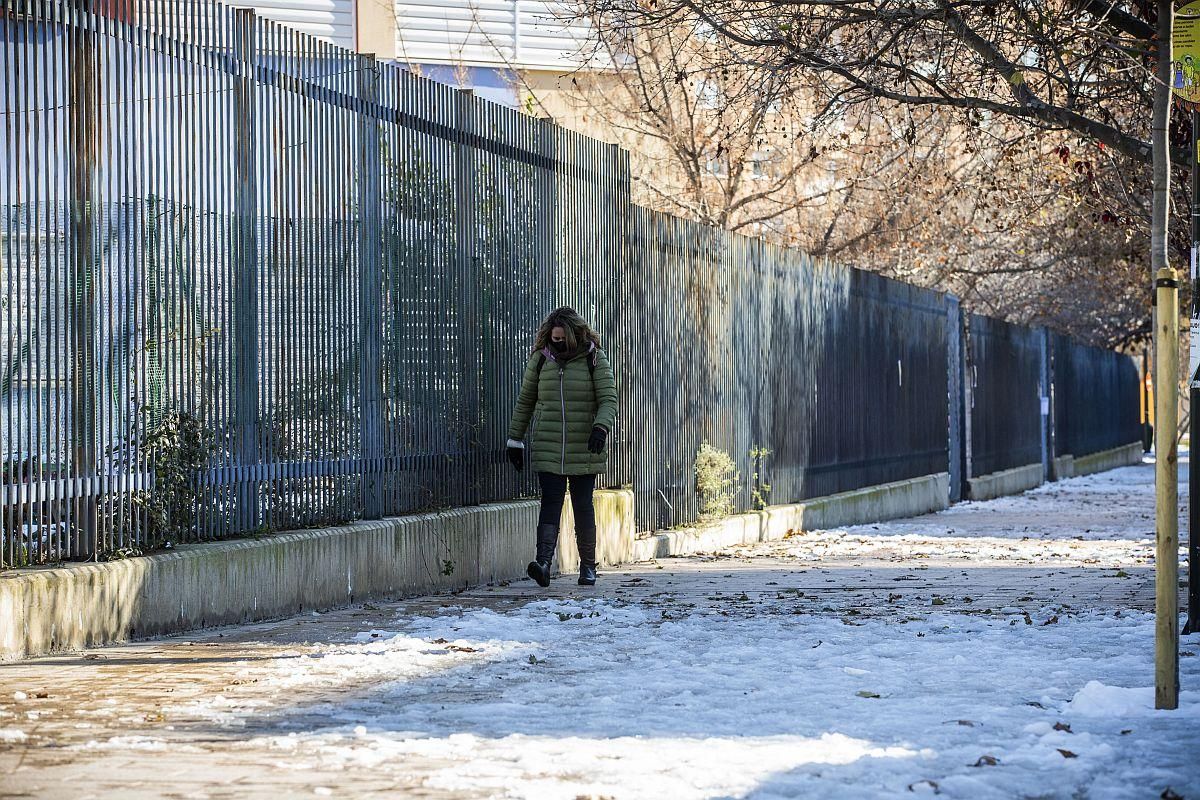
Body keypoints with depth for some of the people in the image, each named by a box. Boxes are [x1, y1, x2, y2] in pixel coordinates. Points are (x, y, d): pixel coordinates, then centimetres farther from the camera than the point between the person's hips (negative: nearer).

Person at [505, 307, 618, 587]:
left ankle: (588, 566, 15)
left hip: (584, 449, -1)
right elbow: (525, 401, 15)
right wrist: (515, 439, 13)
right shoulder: (540, 359, 6)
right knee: (550, 502, -11)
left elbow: (608, 399, -5)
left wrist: (601, 428, -24)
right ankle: (543, 562, -23)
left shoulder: (594, 359, 0)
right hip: (548, 448, 1)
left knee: (583, 505, 4)